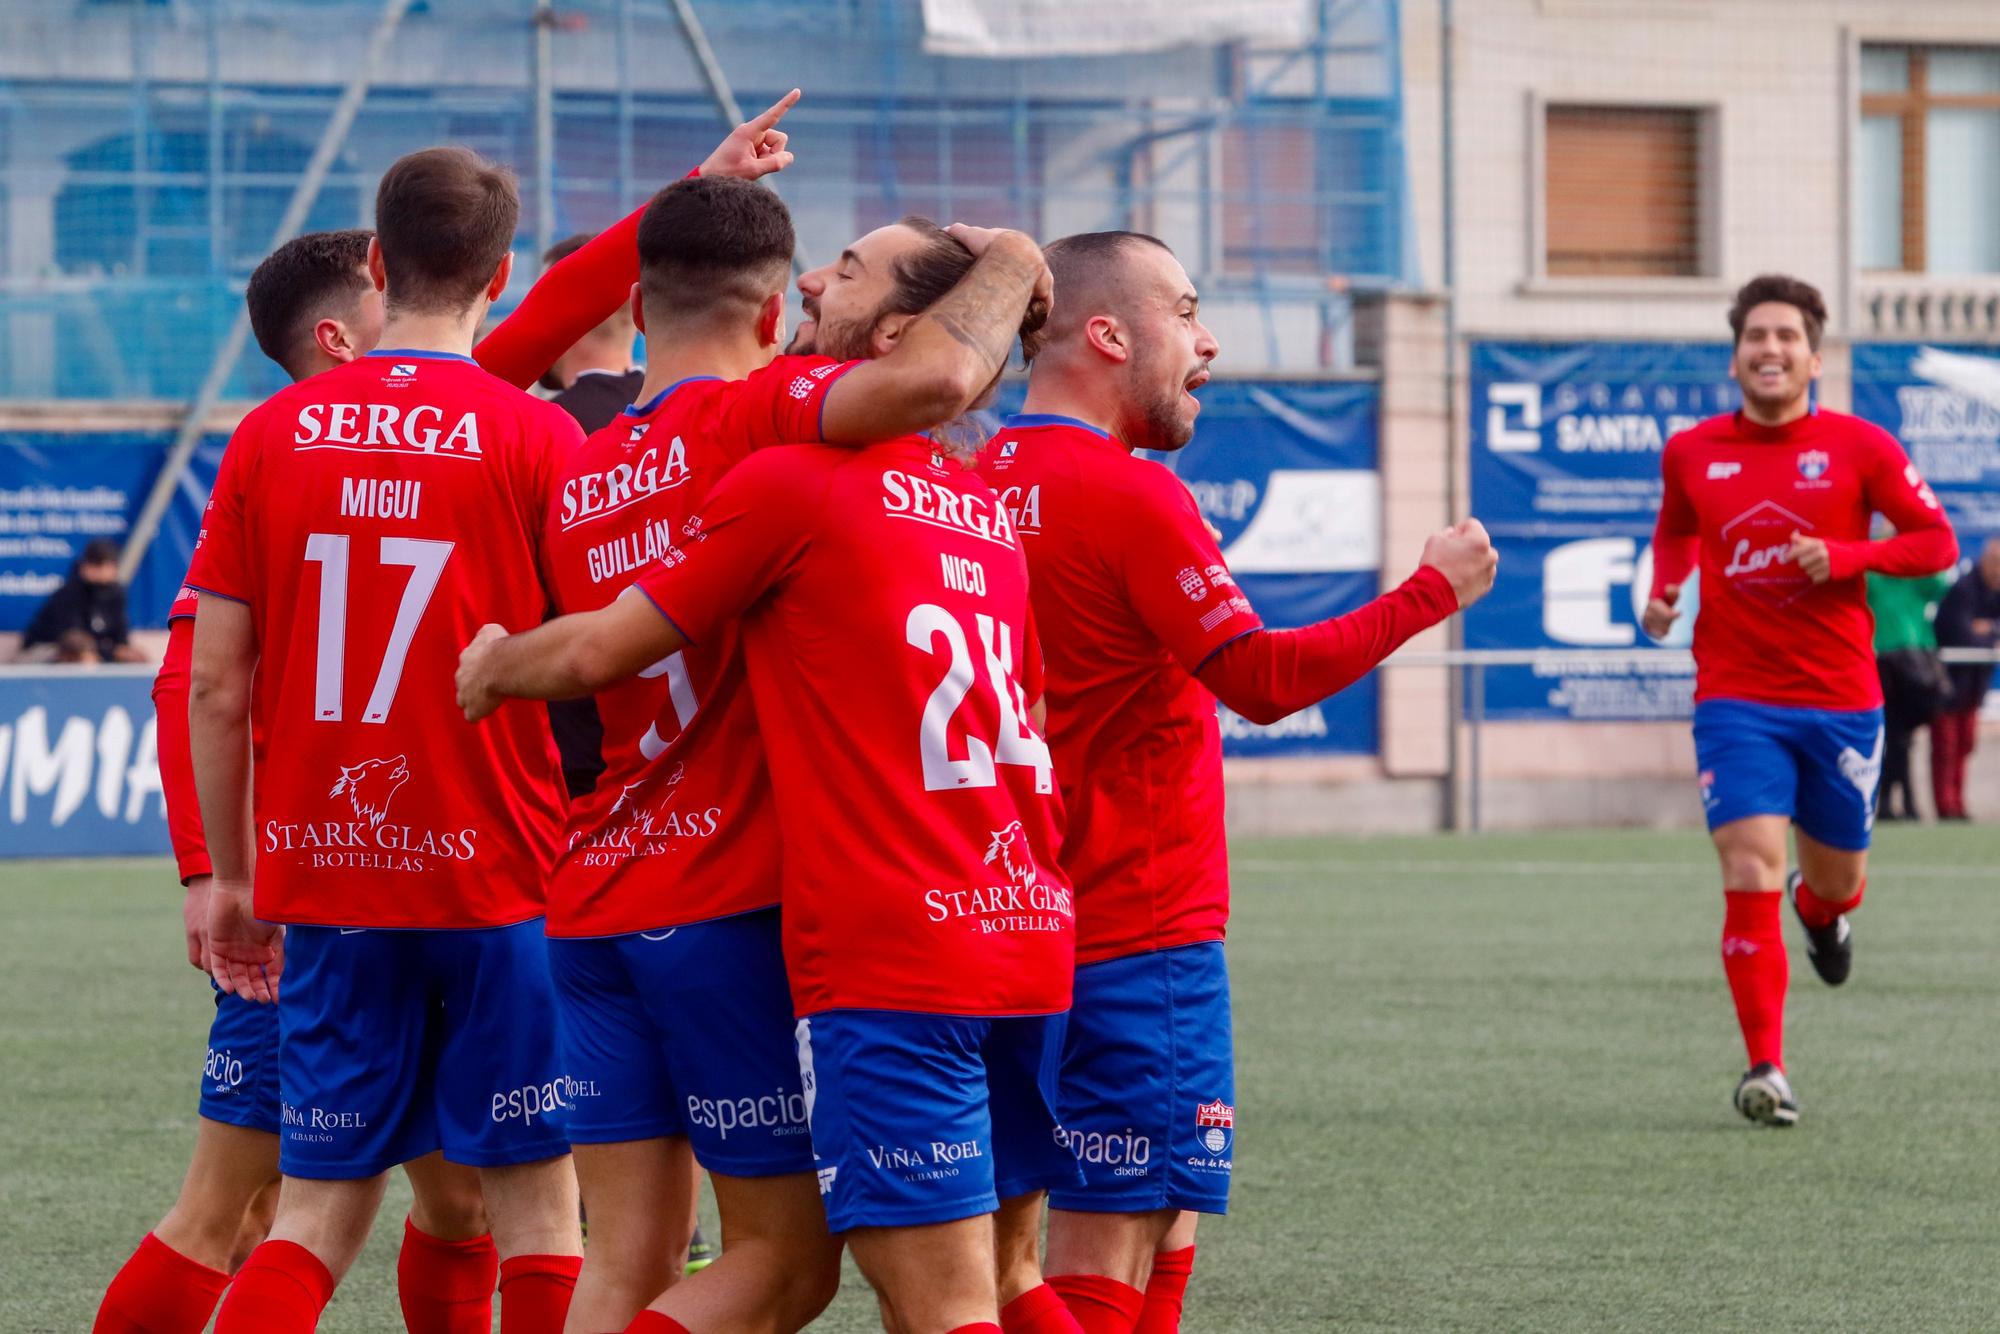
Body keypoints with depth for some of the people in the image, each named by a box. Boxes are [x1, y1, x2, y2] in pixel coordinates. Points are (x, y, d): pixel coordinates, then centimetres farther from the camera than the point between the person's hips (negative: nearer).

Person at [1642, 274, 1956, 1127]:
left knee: (1836, 880, 14)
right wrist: (1664, 591, 3)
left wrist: (1845, 557, -17)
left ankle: (1823, 910, 54)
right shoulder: (1691, 454, 3)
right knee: (1750, 871, -16)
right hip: (1737, 699, 0)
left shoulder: (1859, 447, -3)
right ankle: (1765, 1071, -16)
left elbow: (1937, 543, -1)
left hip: (1840, 701, 0)